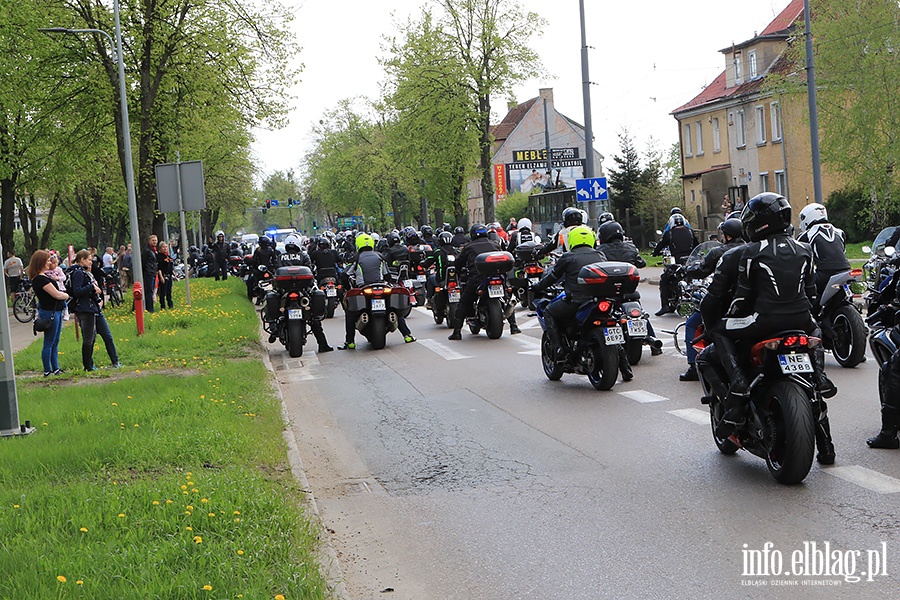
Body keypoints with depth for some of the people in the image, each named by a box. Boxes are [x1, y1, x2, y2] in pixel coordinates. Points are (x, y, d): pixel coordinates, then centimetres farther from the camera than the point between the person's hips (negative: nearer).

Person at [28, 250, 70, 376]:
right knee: (49, 343, -2)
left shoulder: (45, 276, 12)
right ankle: (47, 371, 5)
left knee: (55, 343, 16)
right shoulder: (41, 279, -20)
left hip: (56, 311, 10)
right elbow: (57, 294, -21)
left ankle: (55, 369, 23)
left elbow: (57, 289, 17)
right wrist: (66, 295, -2)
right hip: (49, 312, -10)